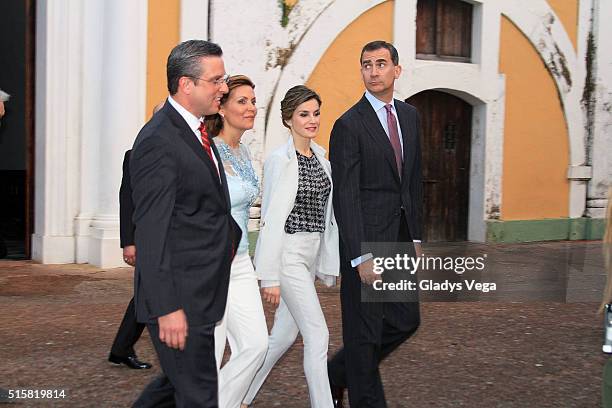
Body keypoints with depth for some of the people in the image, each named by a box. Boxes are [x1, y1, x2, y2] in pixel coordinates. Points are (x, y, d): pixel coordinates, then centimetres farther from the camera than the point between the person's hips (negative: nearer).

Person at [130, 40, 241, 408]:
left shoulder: (199, 131, 12)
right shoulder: (158, 142, -18)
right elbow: (152, 235, -21)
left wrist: (235, 239, 9)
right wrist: (167, 308, -23)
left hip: (203, 294, 9)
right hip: (178, 300, -9)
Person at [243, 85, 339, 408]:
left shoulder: (320, 156, 11)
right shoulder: (280, 160, -12)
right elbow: (271, 219, -15)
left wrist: (329, 262, 13)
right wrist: (270, 276, -17)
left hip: (310, 254, 8)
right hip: (288, 254, -8)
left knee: (283, 335, 14)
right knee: (317, 335, -7)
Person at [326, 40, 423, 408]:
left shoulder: (410, 116, 11)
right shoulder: (349, 125, -11)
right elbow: (345, 196, -15)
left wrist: (416, 236, 13)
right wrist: (361, 257, -20)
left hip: (400, 238, 7)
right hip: (366, 238, -7)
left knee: (405, 320, 12)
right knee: (364, 330, 2)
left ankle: (337, 374, 29)